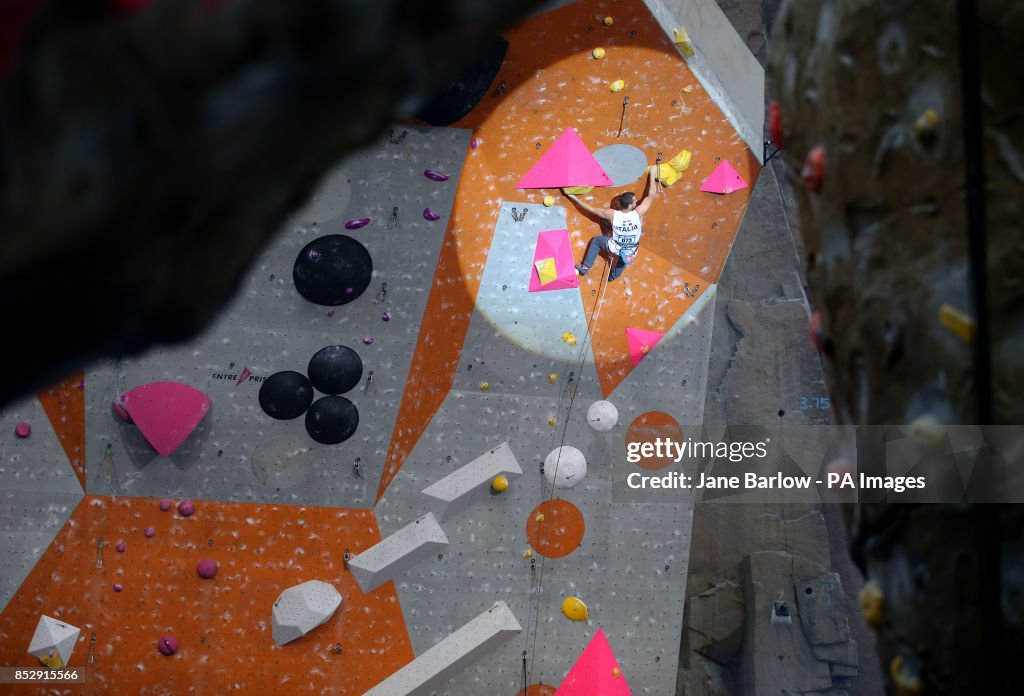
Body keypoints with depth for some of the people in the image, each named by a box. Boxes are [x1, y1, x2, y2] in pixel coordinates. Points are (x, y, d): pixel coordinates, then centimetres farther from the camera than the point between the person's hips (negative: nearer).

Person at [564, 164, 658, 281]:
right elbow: (651, 195, -15)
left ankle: (585, 267, 28)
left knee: (596, 240, 27)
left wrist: (575, 199, -1)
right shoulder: (638, 213, -26)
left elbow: (592, 209, -12)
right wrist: (652, 175, -4)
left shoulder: (612, 214, -24)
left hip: (616, 248, -1)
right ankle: (614, 275, 55)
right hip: (631, 252, 1)